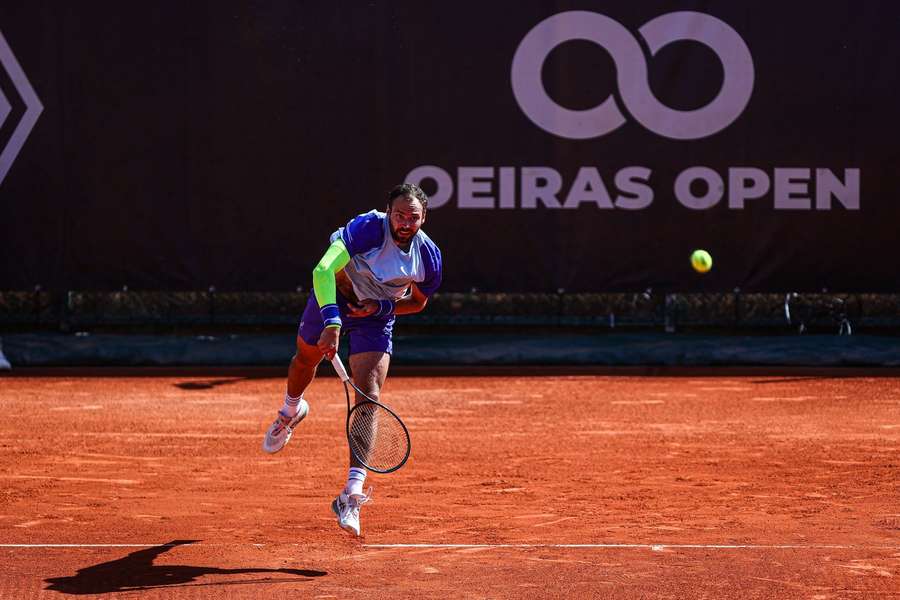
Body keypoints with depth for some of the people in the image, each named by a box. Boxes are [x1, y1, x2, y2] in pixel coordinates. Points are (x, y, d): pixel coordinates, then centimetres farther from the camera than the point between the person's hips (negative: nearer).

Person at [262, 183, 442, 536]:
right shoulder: (369, 227, -33)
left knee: (369, 398, -15)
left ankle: (351, 497, -18)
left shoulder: (429, 257, -21)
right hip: (333, 298, -1)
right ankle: (291, 411, 63)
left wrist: (381, 306, -18)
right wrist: (331, 322, -53)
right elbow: (323, 270, -41)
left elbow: (418, 301, 0)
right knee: (306, 358, 24)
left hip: (376, 318, 1)